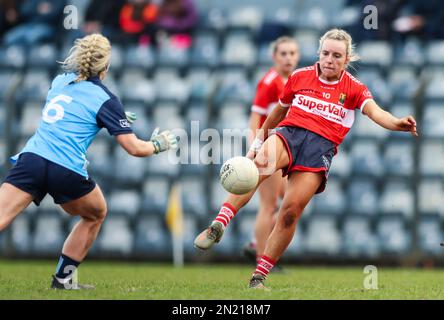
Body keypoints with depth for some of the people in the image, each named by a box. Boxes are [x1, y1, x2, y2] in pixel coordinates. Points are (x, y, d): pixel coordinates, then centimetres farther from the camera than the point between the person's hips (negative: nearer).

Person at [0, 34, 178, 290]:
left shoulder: (59, 82, 18)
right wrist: (158, 145, 23)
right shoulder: (105, 99, 3)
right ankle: (63, 278, 26)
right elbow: (135, 148, 2)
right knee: (97, 214, 26)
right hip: (67, 171, -3)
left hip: (31, 158, 3)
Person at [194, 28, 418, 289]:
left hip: (322, 146, 0)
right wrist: (259, 141, 35)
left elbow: (375, 111, -10)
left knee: (292, 211, -17)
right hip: (289, 132, 0)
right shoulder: (300, 77, 16)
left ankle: (259, 277, -8)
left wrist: (397, 123, -31)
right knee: (261, 165, -36)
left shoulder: (354, 89, 10)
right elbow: (279, 110, 30)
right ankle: (218, 225, -44)